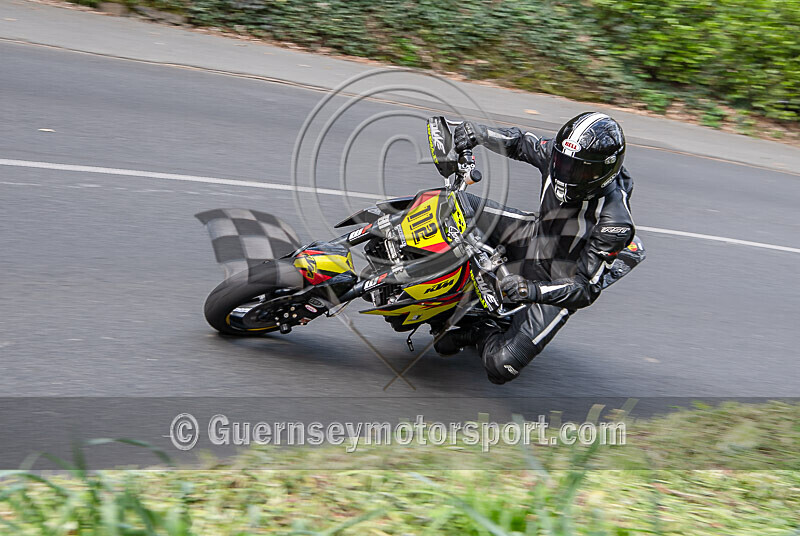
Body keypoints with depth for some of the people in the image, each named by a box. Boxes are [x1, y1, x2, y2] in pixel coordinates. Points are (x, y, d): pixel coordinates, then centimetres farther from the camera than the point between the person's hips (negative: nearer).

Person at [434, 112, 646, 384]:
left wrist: (532, 290, -45)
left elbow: (587, 289, -31)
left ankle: (484, 333, 16)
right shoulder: (558, 154, -20)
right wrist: (476, 132, -16)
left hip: (558, 283, -6)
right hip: (536, 235, 6)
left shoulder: (614, 222, -36)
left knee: (500, 366, -18)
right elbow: (520, 142, 2)